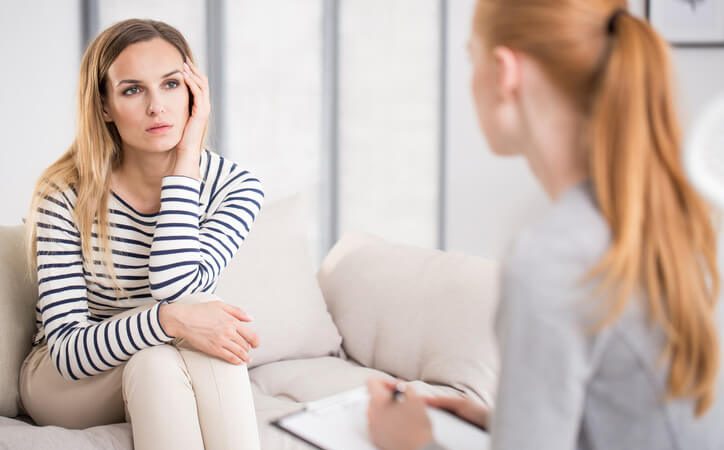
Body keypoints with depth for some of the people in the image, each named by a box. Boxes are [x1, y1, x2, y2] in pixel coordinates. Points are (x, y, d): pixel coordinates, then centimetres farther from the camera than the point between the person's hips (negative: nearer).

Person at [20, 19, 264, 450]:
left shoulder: (235, 186, -12)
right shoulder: (65, 195, -18)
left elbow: (177, 287, -29)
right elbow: (68, 351, -24)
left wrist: (185, 162, -26)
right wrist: (169, 320, -41)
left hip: (166, 381, 2)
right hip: (62, 382, -2)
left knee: (208, 327, -33)